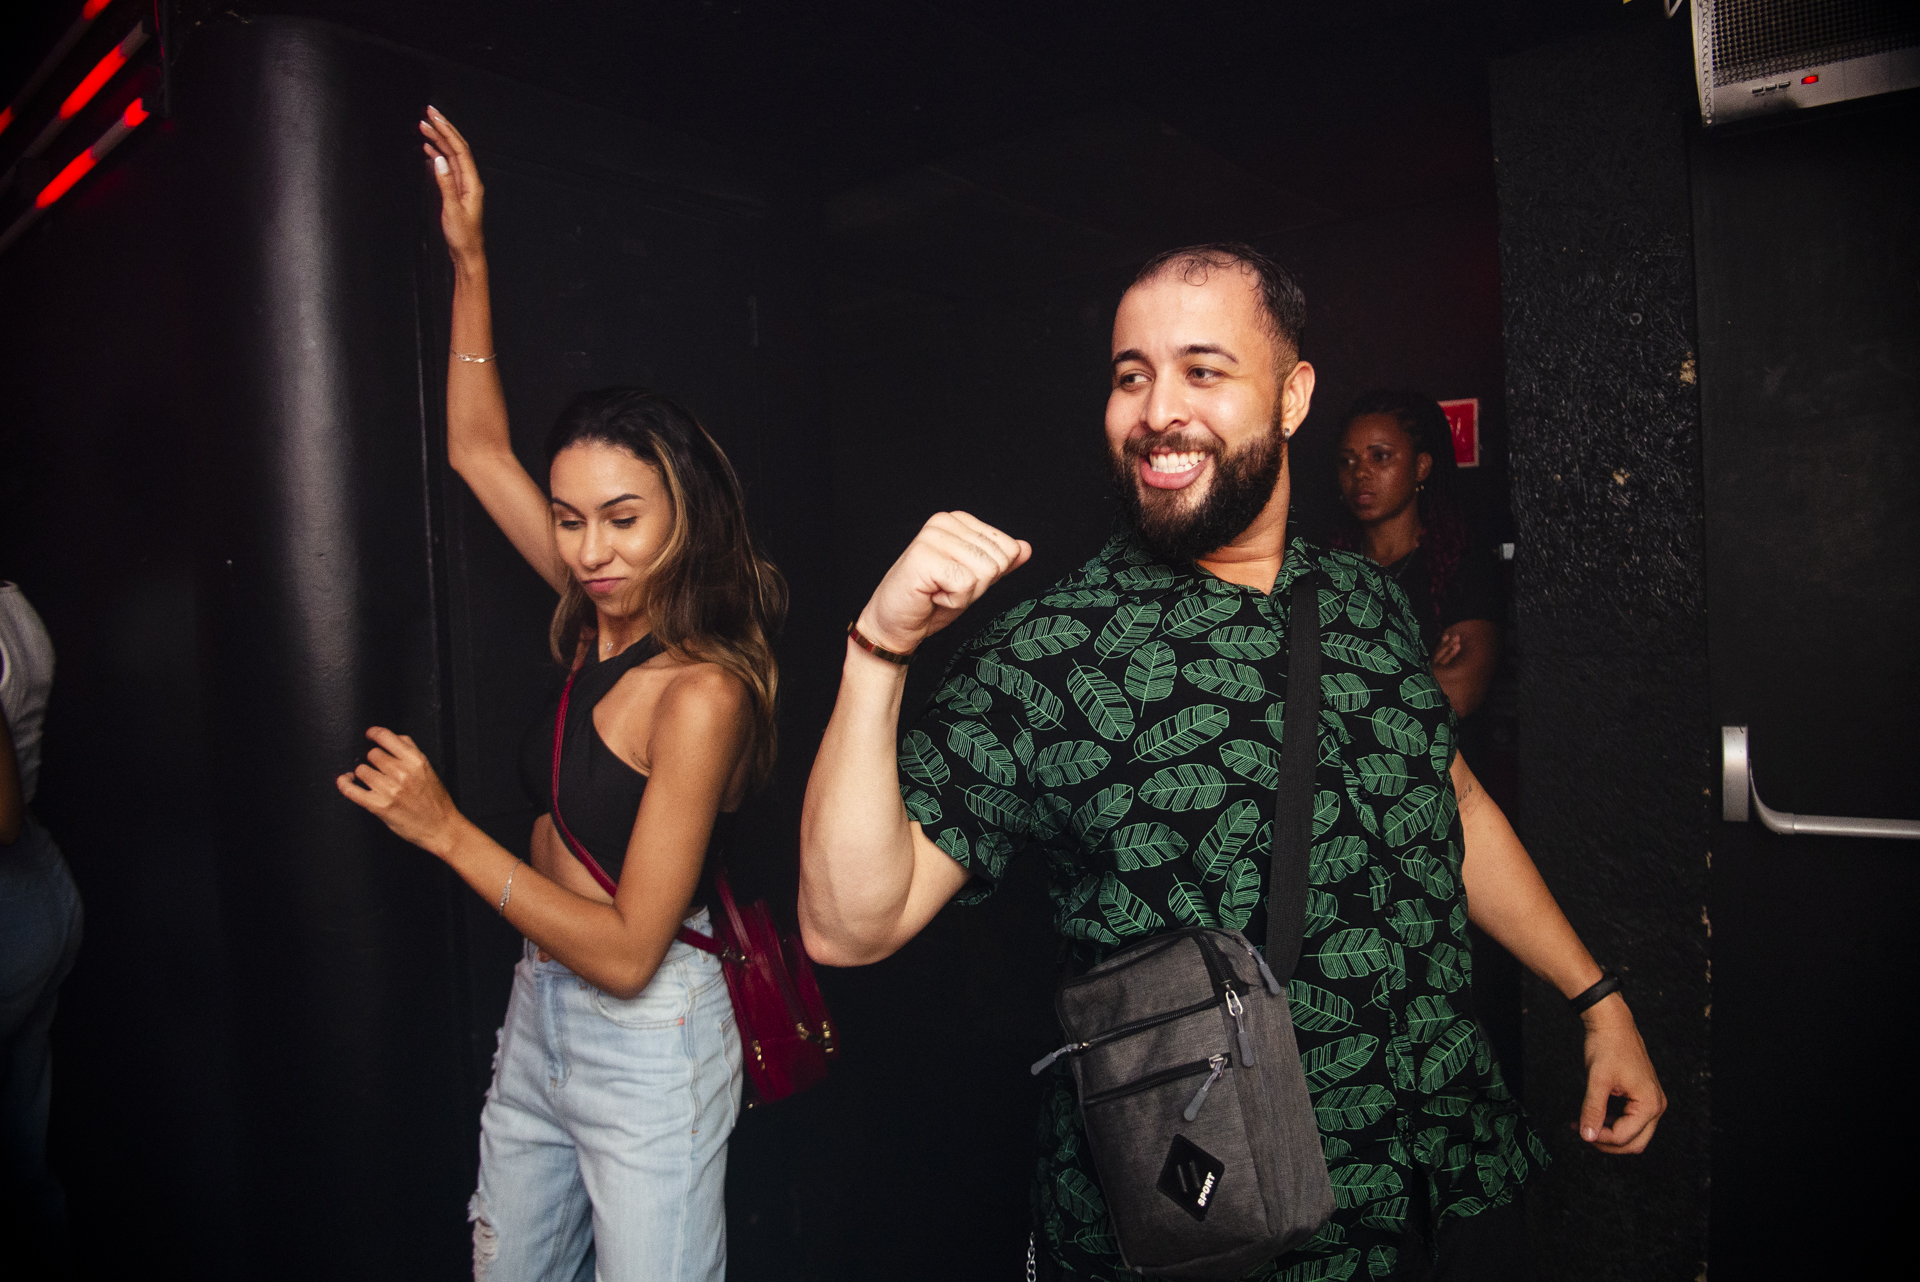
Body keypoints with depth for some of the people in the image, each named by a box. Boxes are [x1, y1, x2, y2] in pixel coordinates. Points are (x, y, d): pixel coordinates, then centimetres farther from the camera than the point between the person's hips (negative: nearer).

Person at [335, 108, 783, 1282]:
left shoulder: (700, 693, -25)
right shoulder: (607, 620, -3)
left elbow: (628, 951, -24)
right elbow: (477, 450, 8)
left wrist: (447, 829, -21)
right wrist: (469, 259, 4)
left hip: (647, 1041, -8)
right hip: (542, 1011, 8)